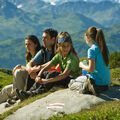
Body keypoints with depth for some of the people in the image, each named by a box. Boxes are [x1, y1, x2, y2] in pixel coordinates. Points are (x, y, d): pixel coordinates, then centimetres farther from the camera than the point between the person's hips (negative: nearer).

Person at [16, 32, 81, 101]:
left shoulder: (72, 58, -18)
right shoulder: (59, 56, 5)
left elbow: (64, 75, -29)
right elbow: (46, 67, 0)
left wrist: (47, 81, -33)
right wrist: (38, 76, -20)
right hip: (64, 79, 8)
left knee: (52, 74, -28)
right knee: (44, 73, -8)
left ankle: (34, 94, -28)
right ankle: (31, 91, -21)